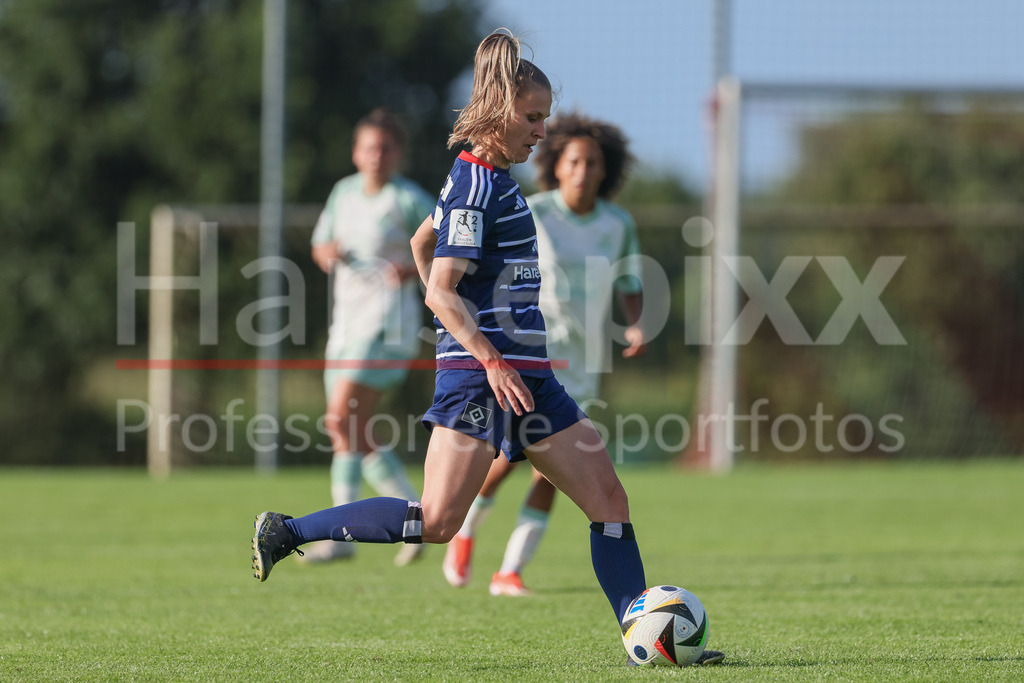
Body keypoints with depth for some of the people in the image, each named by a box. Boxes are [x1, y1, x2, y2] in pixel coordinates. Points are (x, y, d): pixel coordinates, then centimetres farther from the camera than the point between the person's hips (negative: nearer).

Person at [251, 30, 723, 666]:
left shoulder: (488, 178, 15)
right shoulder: (476, 187, -13)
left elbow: (422, 242, 30)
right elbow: (440, 291, -18)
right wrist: (490, 360, -24)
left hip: (526, 373, 10)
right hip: (480, 372, -10)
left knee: (609, 499, 4)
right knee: (436, 522, -13)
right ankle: (287, 531, -1)